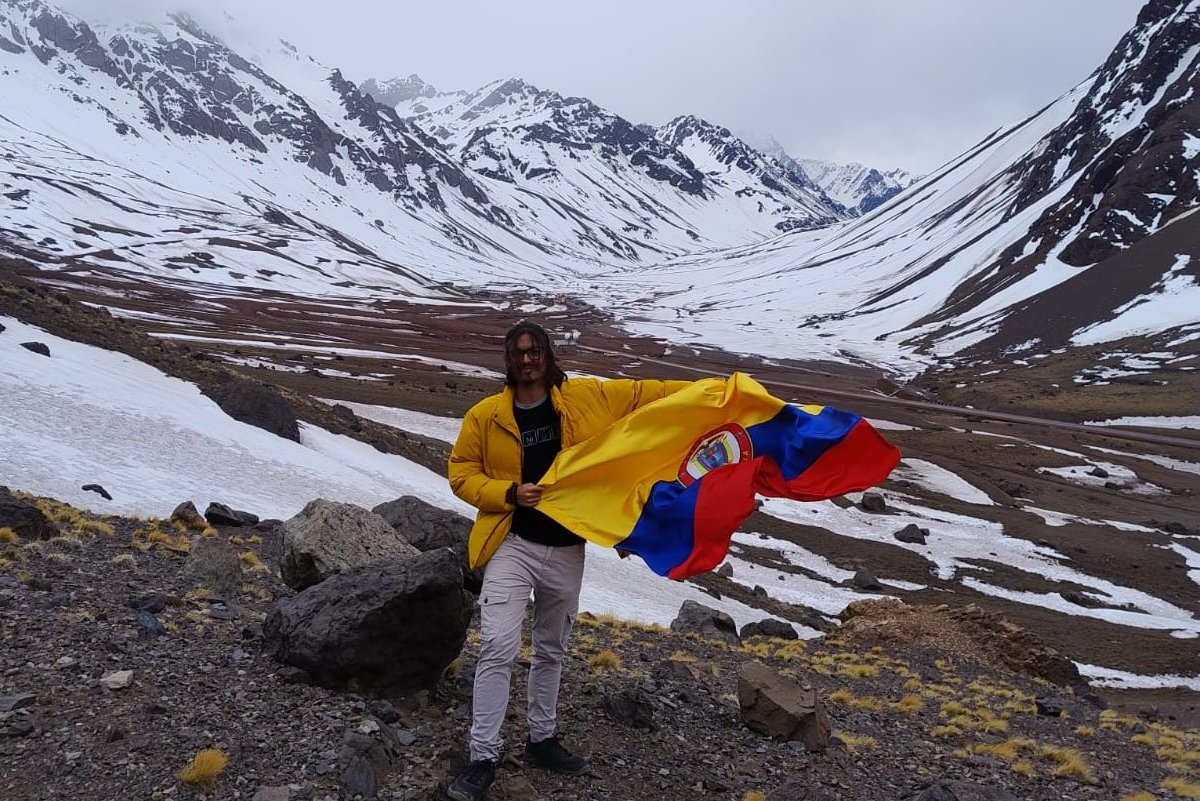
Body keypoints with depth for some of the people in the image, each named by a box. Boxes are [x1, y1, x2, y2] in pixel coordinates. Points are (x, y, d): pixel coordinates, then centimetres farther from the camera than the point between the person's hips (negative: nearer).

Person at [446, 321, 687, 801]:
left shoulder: (586, 398, -1)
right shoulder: (486, 415, -5)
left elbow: (646, 394, 5)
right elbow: (461, 475, 0)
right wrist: (509, 493, -16)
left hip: (566, 550, 3)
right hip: (512, 545, -3)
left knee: (552, 651, 17)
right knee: (498, 649, -11)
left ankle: (541, 740, 35)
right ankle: (482, 759, 2)